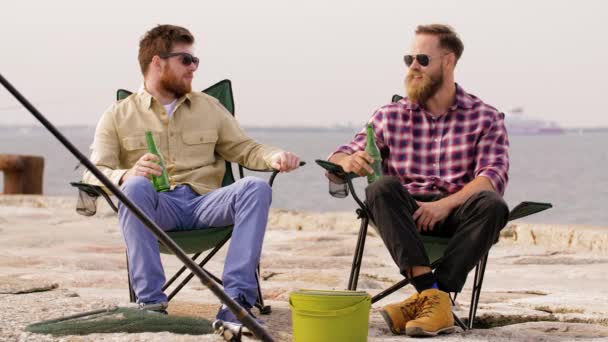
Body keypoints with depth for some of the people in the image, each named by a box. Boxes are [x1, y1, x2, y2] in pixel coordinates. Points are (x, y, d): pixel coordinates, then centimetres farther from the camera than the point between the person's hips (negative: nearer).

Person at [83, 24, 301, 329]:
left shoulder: (209, 107, 22)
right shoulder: (118, 116, 11)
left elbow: (244, 149, 20)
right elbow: (95, 174, 1)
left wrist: (274, 157, -4)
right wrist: (127, 174, -23)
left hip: (205, 203, 3)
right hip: (155, 206, -2)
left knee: (256, 187, -26)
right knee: (135, 186, -37)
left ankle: (236, 302, -34)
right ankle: (151, 303, -36)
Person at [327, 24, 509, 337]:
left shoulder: (485, 118, 7)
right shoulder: (391, 117, 13)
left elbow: (494, 175, -7)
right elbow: (337, 159, 11)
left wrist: (446, 205, -25)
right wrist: (348, 162, -17)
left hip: (458, 212, -1)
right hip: (405, 214, 1)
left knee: (491, 205, -33)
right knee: (382, 188, -31)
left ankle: (427, 298, -34)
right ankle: (434, 296, -40)